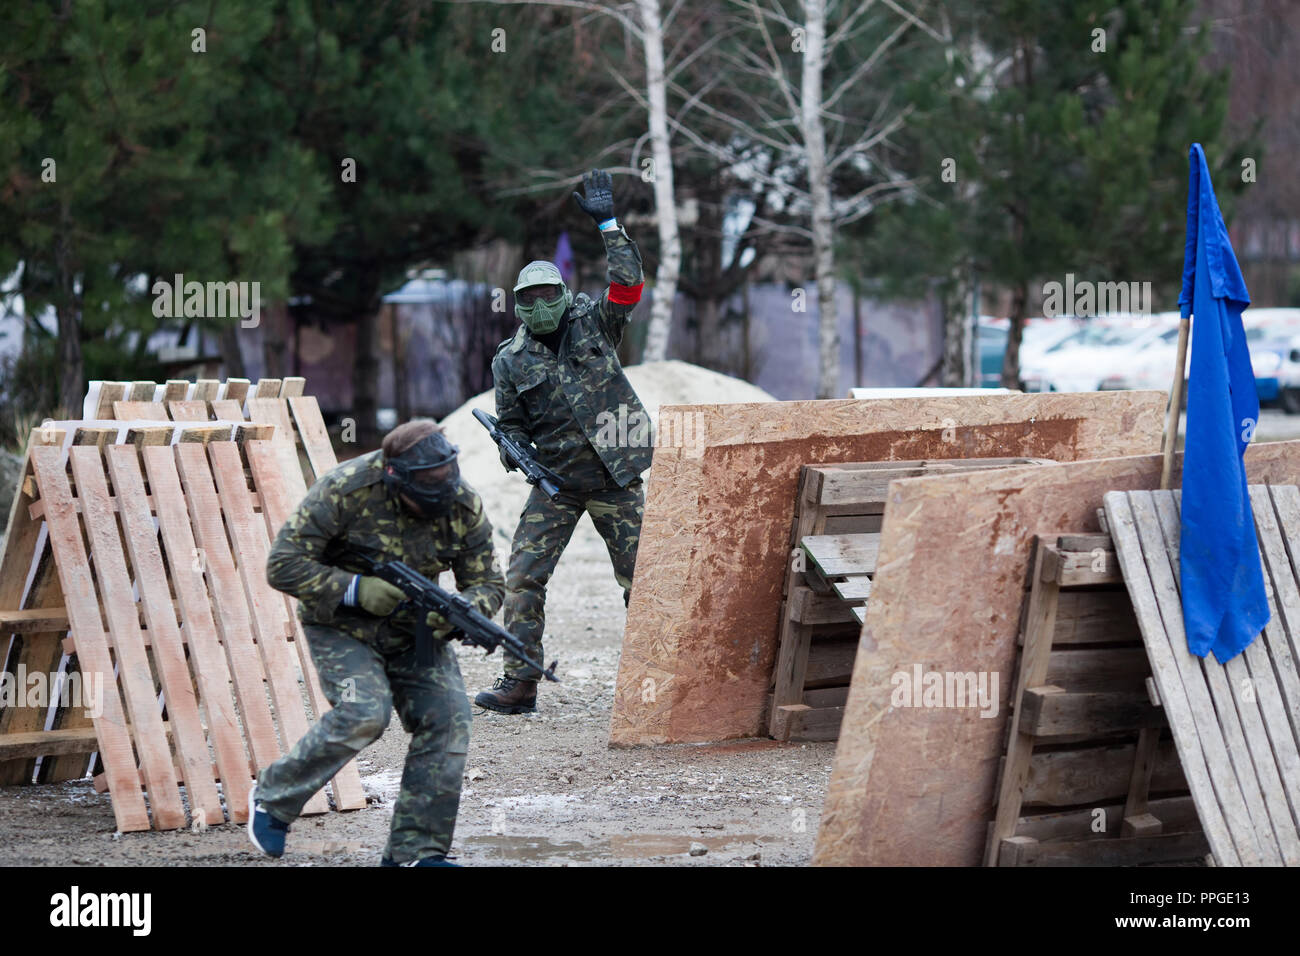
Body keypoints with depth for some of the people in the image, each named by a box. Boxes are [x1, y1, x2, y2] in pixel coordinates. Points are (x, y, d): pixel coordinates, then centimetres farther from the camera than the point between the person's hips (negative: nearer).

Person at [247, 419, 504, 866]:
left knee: (447, 719, -13)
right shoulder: (345, 491, -24)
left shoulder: (464, 507, -11)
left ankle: (415, 850, -5)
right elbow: (284, 565, -20)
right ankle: (272, 798, -3)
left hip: (413, 628, 5)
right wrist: (355, 589, -28)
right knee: (364, 713, -26)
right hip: (341, 626, -5)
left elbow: (488, 584, -1)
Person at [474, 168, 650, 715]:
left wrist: (607, 224, -15)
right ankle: (520, 684, -6)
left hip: (615, 479, -1)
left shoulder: (593, 326, 1)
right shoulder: (510, 361, 4)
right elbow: (512, 422, 11)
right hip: (555, 481, 1)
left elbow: (628, 282, -11)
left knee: (640, 578, 2)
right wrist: (512, 448, -10)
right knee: (523, 577, -9)